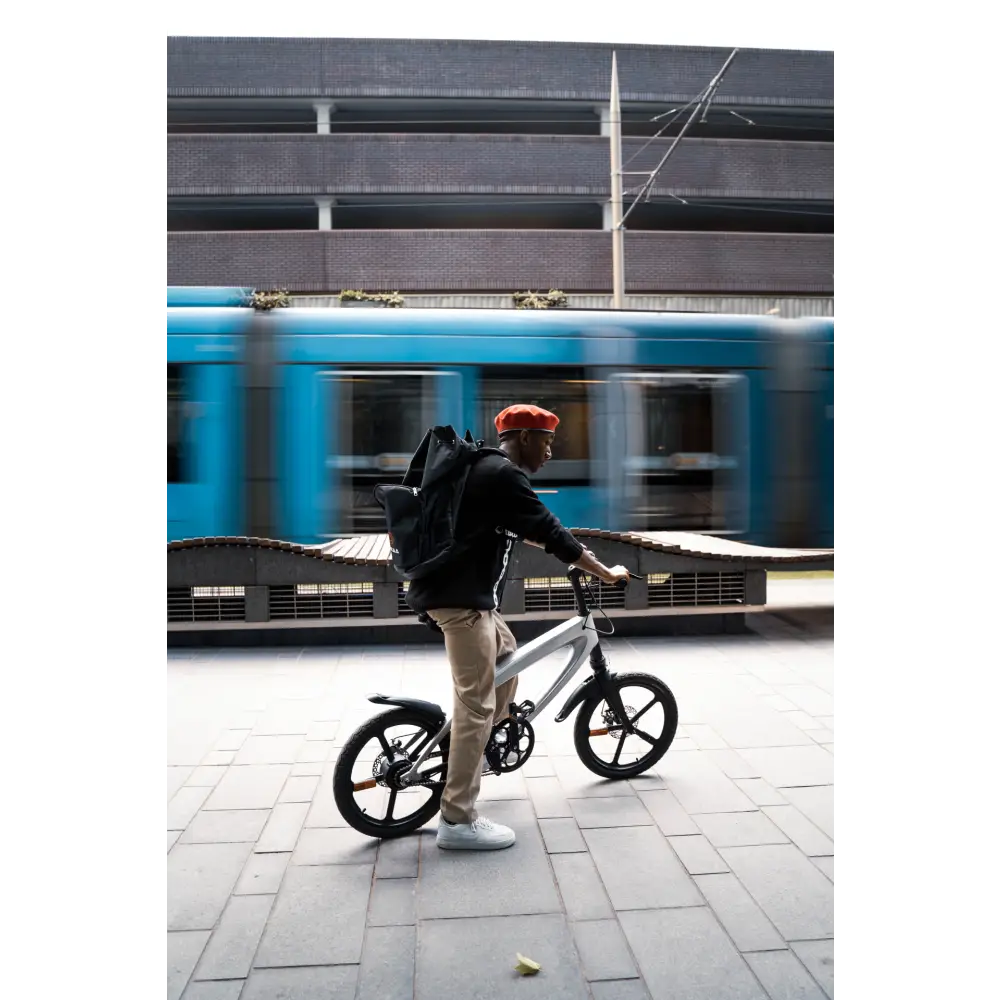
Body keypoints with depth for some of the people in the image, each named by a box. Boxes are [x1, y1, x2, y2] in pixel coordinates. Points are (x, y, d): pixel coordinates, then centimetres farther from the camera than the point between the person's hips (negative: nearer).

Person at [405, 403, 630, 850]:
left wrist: (576, 553, 35)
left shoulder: (486, 469, 17)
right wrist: (605, 572, -5)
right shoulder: (503, 475, -15)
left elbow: (525, 529, 30)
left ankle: (470, 749, 36)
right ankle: (457, 821, 1)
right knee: (476, 703, -7)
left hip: (460, 590, 11)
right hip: (462, 597, -11)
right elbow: (550, 532, -15)